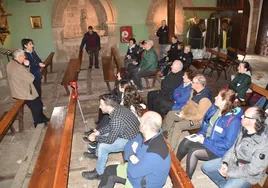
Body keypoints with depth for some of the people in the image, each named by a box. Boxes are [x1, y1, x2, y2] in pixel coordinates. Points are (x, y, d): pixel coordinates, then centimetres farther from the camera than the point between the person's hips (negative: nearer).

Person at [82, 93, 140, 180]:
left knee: (103, 147, -15)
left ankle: (99, 172, 6)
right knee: (102, 135, 16)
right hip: (128, 133, 9)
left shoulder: (117, 119, -35)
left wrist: (95, 138, -11)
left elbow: (110, 140, -24)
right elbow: (110, 126, 8)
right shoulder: (117, 108, -8)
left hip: (130, 141, -9)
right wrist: (98, 132, 0)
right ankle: (97, 154, 39)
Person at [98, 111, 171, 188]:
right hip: (138, 168, 8)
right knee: (109, 170, 14)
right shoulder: (145, 135, -12)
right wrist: (131, 156, -21)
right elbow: (129, 145, 1)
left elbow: (133, 172, -30)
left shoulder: (155, 153, -39)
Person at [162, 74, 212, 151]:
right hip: (188, 113, 10)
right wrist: (183, 110, 0)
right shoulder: (196, 91, -2)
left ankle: (171, 149, -14)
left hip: (197, 120, -10)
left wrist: (185, 117, -18)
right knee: (170, 114, 7)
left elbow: (199, 116, -27)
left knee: (177, 126, -27)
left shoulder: (204, 98, -30)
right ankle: (165, 135, 20)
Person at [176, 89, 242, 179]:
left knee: (193, 150, -26)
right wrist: (201, 134, -7)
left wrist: (204, 141, -24)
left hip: (218, 149, -7)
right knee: (185, 142, -15)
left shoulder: (233, 120, -27)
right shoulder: (214, 108, -4)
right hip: (205, 138, 7)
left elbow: (227, 144, -26)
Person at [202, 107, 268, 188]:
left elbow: (253, 169, -25)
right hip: (233, 161, 7)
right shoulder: (244, 129, -7)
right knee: (205, 167, 4)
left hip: (247, 175, -7)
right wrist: (225, 162, -6)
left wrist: (229, 173, -19)